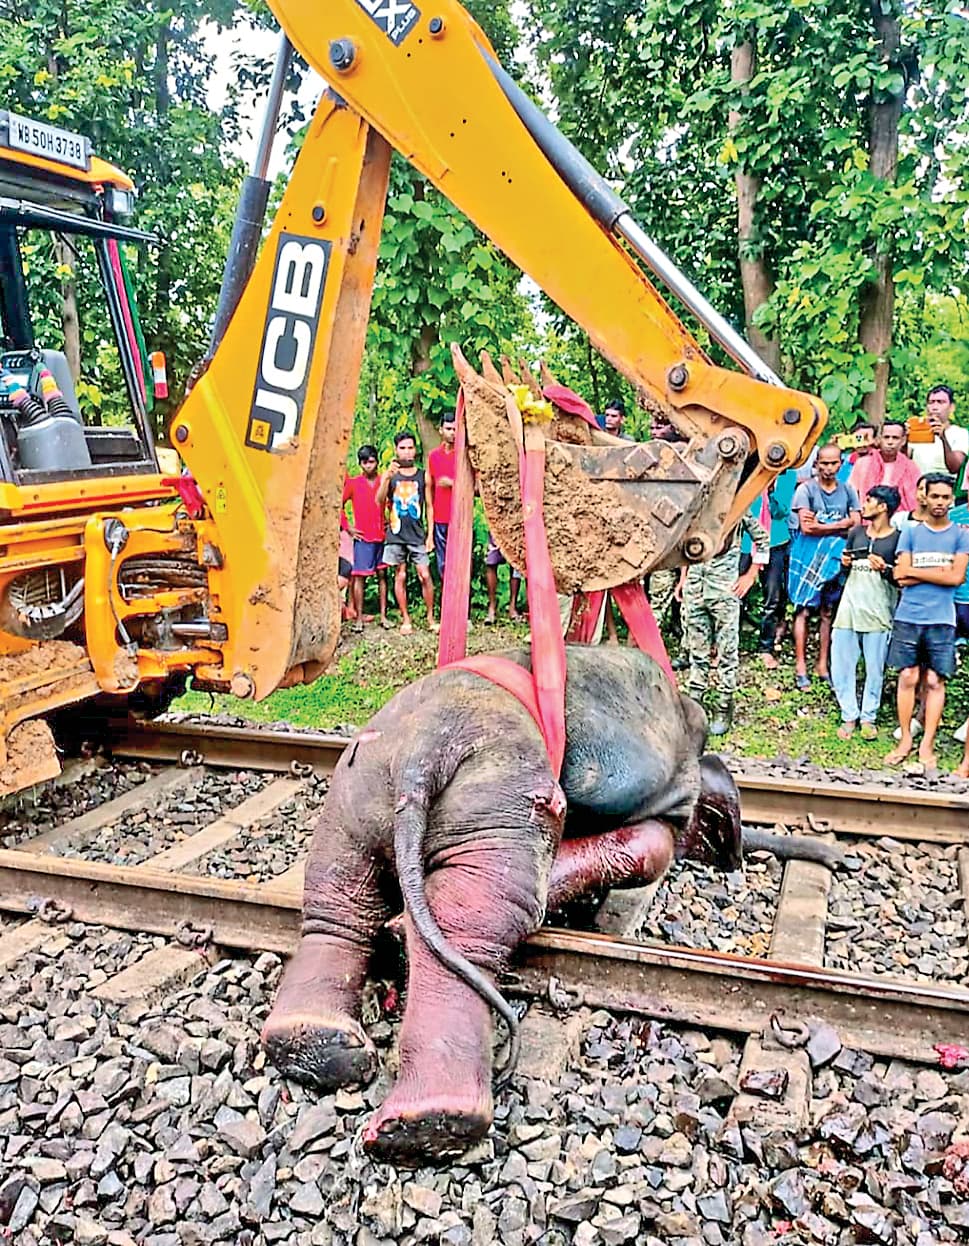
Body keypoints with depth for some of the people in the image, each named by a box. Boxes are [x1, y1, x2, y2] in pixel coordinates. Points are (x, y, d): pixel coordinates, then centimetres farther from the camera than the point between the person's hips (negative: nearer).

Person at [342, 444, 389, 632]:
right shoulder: (353, 483, 1)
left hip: (382, 536, 3)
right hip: (363, 537, -3)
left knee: (382, 574, 6)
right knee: (359, 576, -3)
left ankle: (383, 615, 10)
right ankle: (359, 618, 0)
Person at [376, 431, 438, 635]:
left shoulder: (423, 476, 7)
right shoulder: (389, 474, 6)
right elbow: (380, 501, -5)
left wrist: (430, 534, 2)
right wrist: (387, 478, -19)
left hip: (417, 534, 0)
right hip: (396, 534, 0)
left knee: (425, 575, -6)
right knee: (400, 576, 4)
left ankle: (431, 618, 4)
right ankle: (406, 619, 11)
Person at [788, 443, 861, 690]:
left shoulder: (848, 491, 10)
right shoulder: (806, 489, -3)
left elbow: (857, 525, 0)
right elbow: (806, 527, -13)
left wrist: (820, 524, -10)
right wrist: (839, 525, -5)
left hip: (834, 558, 4)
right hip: (807, 557, -3)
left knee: (828, 612, 6)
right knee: (804, 610, -4)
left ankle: (822, 665, 13)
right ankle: (800, 665, 0)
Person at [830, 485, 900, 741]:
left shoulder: (897, 539, -2)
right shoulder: (856, 533, 12)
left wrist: (885, 569, -20)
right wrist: (844, 562, 4)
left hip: (878, 612, -4)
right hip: (849, 608, 4)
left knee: (875, 669, 4)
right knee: (840, 666, 3)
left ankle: (868, 718, 17)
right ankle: (849, 716, 14)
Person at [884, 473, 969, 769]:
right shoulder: (910, 533, 8)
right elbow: (901, 577, -1)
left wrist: (915, 571, -4)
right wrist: (938, 572, -7)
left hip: (941, 620, -1)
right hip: (907, 617, 1)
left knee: (935, 681, 0)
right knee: (908, 678, 2)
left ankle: (927, 745, 6)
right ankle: (905, 740, 10)